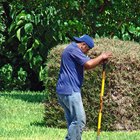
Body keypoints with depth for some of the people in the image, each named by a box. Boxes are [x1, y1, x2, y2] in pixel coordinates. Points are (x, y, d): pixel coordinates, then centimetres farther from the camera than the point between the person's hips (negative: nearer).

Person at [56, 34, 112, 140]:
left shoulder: (72, 50, 22)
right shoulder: (73, 50, -12)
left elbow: (85, 66, 25)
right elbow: (88, 64, -21)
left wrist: (100, 61, 12)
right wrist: (101, 57, -5)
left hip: (65, 91, 11)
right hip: (70, 91, -11)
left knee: (72, 121, 11)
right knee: (79, 120, -10)